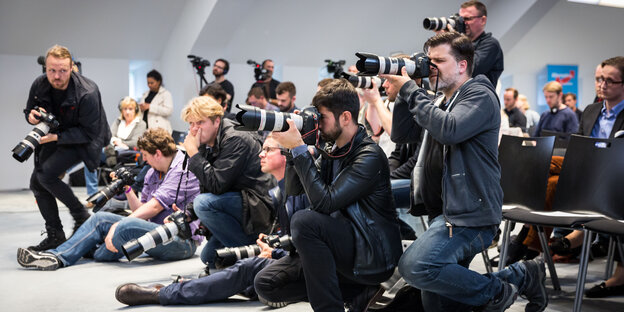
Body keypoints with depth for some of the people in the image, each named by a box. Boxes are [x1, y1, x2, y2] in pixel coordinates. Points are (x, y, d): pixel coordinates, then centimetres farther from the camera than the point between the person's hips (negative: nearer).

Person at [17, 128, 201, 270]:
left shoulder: (182, 169, -12)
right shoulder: (153, 172, 17)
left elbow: (155, 207, -19)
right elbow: (141, 210, 16)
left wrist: (118, 225, -20)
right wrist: (127, 188, 3)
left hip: (183, 240, -9)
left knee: (126, 226, -32)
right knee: (100, 219, 5)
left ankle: (95, 259, -2)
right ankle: (56, 257, -8)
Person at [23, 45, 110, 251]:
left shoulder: (87, 93, -29)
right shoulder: (39, 85, -11)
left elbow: (89, 133, -24)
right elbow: (29, 111, 8)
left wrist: (57, 137, -32)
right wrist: (31, 116, -18)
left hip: (82, 142, -7)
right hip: (55, 138, 7)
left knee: (46, 175, -24)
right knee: (36, 182, 0)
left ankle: (81, 216, -6)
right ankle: (55, 236, 10)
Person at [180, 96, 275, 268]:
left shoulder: (236, 140, -18)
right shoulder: (208, 146, 11)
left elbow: (217, 185, -26)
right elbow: (206, 190, 14)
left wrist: (194, 154, -20)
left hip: (259, 207, -10)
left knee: (204, 203, -28)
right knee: (208, 257, 12)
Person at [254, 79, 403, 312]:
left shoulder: (370, 156, -17)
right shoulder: (330, 151, 9)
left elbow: (325, 202, -27)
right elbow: (293, 190, 10)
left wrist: (299, 149, -23)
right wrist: (292, 147, -3)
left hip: (372, 257, -9)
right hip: (344, 247, 9)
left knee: (305, 221, -31)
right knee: (266, 283, -3)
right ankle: (358, 291, 2)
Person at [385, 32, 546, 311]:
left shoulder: (480, 96, -8)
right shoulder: (440, 102, 18)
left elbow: (448, 130, -26)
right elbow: (401, 134, 15)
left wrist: (410, 90, -19)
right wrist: (404, 92, 3)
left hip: (469, 215, -9)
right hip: (444, 212, 9)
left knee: (415, 266, -30)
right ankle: (521, 276, 18)